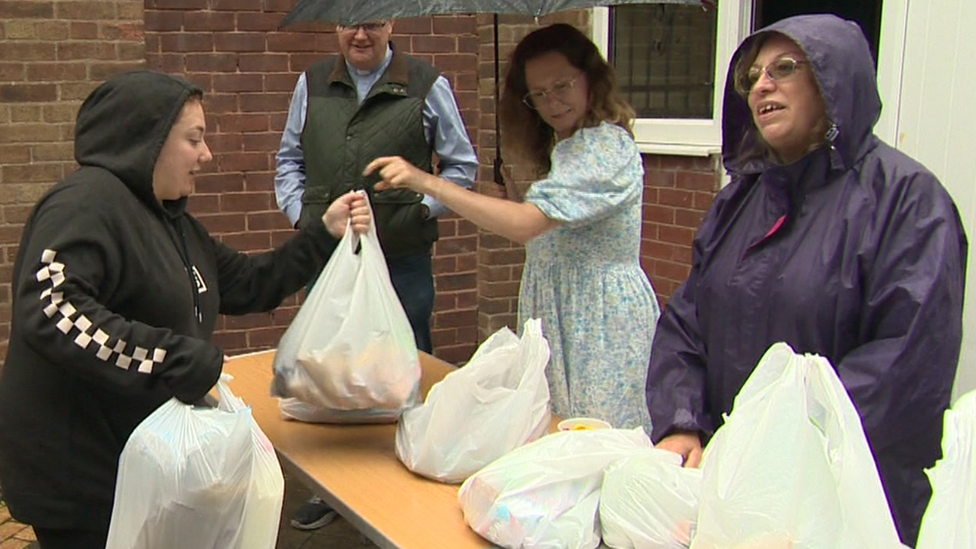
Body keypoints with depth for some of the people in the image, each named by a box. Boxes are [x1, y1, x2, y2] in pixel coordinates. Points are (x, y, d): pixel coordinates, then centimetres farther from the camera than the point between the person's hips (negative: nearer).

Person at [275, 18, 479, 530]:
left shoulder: (427, 86, -1)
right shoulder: (312, 84, 9)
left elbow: (462, 164, 6)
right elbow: (289, 158, 18)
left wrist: (423, 206, -7)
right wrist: (298, 211, 4)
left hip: (401, 258, -3)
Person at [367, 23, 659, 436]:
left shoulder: (607, 146, -17)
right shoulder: (568, 149, 17)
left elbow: (526, 223, -27)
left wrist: (426, 182, -27)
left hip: (602, 322, -10)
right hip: (561, 319, 10)